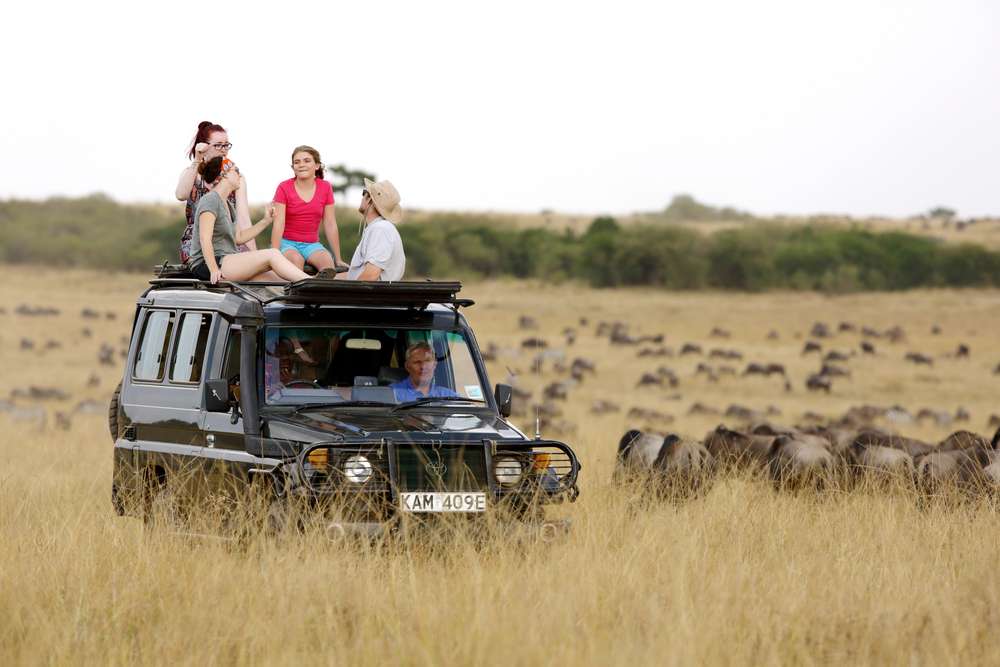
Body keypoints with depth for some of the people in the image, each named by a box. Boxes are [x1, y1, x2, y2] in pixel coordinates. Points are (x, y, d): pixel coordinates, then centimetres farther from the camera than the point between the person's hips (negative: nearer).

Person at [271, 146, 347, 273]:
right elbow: (279, 224, -12)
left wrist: (338, 260, 3)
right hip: (288, 243, -2)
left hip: (312, 245, 2)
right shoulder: (284, 188, -4)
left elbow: (330, 225, 4)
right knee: (296, 259, -36)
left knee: (327, 261, -31)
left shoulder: (325, 188, 3)